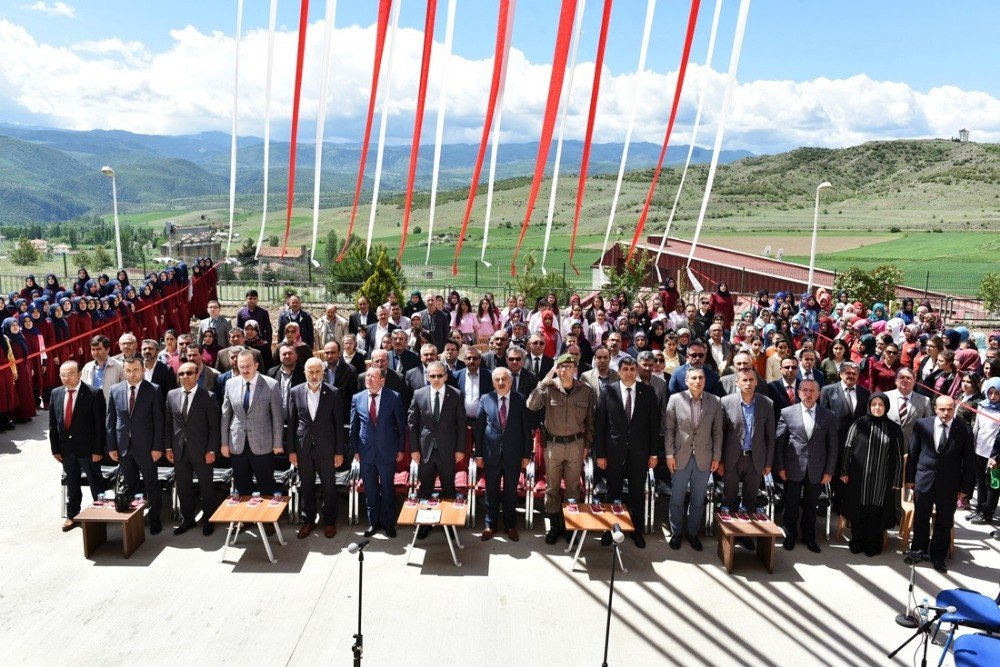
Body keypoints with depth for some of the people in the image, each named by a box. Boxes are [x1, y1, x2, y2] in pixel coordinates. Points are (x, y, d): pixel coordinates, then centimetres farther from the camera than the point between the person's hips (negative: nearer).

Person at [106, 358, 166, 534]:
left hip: (145, 446, -3)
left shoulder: (153, 390, -7)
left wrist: (157, 447, -10)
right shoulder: (114, 390, 3)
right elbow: (110, 420, 6)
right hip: (123, 446, 3)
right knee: (130, 485, 14)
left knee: (151, 484, 7)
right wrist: (111, 446, 2)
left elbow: (158, 420, -7)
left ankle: (155, 518, 19)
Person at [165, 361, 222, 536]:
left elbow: (214, 426, -8)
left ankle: (208, 520, 23)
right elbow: (169, 423, 9)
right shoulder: (171, 395, 4)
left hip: (201, 450, -4)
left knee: (206, 487, 8)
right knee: (182, 487, 13)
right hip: (179, 450, 4)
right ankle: (187, 519, 29)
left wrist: (212, 450, -12)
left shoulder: (208, 396, -9)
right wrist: (168, 447, 5)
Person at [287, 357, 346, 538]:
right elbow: (291, 423, 4)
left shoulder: (333, 393, -6)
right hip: (303, 448, 2)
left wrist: (339, 451, -5)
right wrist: (291, 450, 2)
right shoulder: (295, 392, 0)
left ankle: (330, 521, 25)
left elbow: (339, 423, -4)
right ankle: (308, 520, 29)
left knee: (329, 486, 9)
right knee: (306, 487, 13)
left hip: (326, 448, -2)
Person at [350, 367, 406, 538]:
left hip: (388, 451, -2)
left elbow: (401, 425, -2)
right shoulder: (357, 398, 0)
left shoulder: (394, 397, -7)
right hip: (366, 452, 2)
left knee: (388, 489, 9)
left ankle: (388, 522, 25)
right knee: (370, 490, 12)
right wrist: (355, 450, 4)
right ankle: (373, 522, 28)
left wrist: (401, 449, -2)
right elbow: (353, 427, 7)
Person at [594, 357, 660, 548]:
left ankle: (637, 530, 28)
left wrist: (653, 453, -1)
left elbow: (654, 423, 1)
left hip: (639, 452, 1)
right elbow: (599, 424, -3)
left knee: (637, 493, 12)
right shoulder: (608, 391, -5)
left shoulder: (648, 392, -2)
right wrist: (600, 454, -5)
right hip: (614, 451, -1)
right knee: (613, 492, 12)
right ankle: (610, 529, 28)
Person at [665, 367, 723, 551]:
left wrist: (716, 457, 1)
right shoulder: (675, 399, -5)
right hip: (681, 457, -1)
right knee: (677, 498, 9)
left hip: (704, 458, 1)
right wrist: (669, 454, -5)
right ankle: (676, 533, 24)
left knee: (698, 499, 11)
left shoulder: (714, 401, -1)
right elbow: (670, 429, -2)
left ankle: (693, 533, 27)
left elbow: (717, 431, 3)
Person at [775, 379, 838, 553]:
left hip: (816, 471, 1)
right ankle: (790, 535, 29)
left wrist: (829, 471, 0)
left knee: (810, 506, 14)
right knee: (791, 505, 9)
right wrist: (780, 467, -4)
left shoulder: (829, 416, 2)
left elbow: (832, 446, 4)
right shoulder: (787, 412, -2)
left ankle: (809, 537, 31)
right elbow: (778, 441, -1)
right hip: (793, 469, -1)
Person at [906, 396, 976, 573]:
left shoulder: (964, 430, -9)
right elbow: (913, 453, 2)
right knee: (921, 520, 14)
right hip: (924, 481, 1)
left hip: (949, 485, -1)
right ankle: (919, 550, 33)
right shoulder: (922, 425, -5)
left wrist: (965, 487, -3)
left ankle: (938, 557, 28)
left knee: (944, 523, 11)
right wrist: (910, 478, 3)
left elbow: (969, 461, -3)